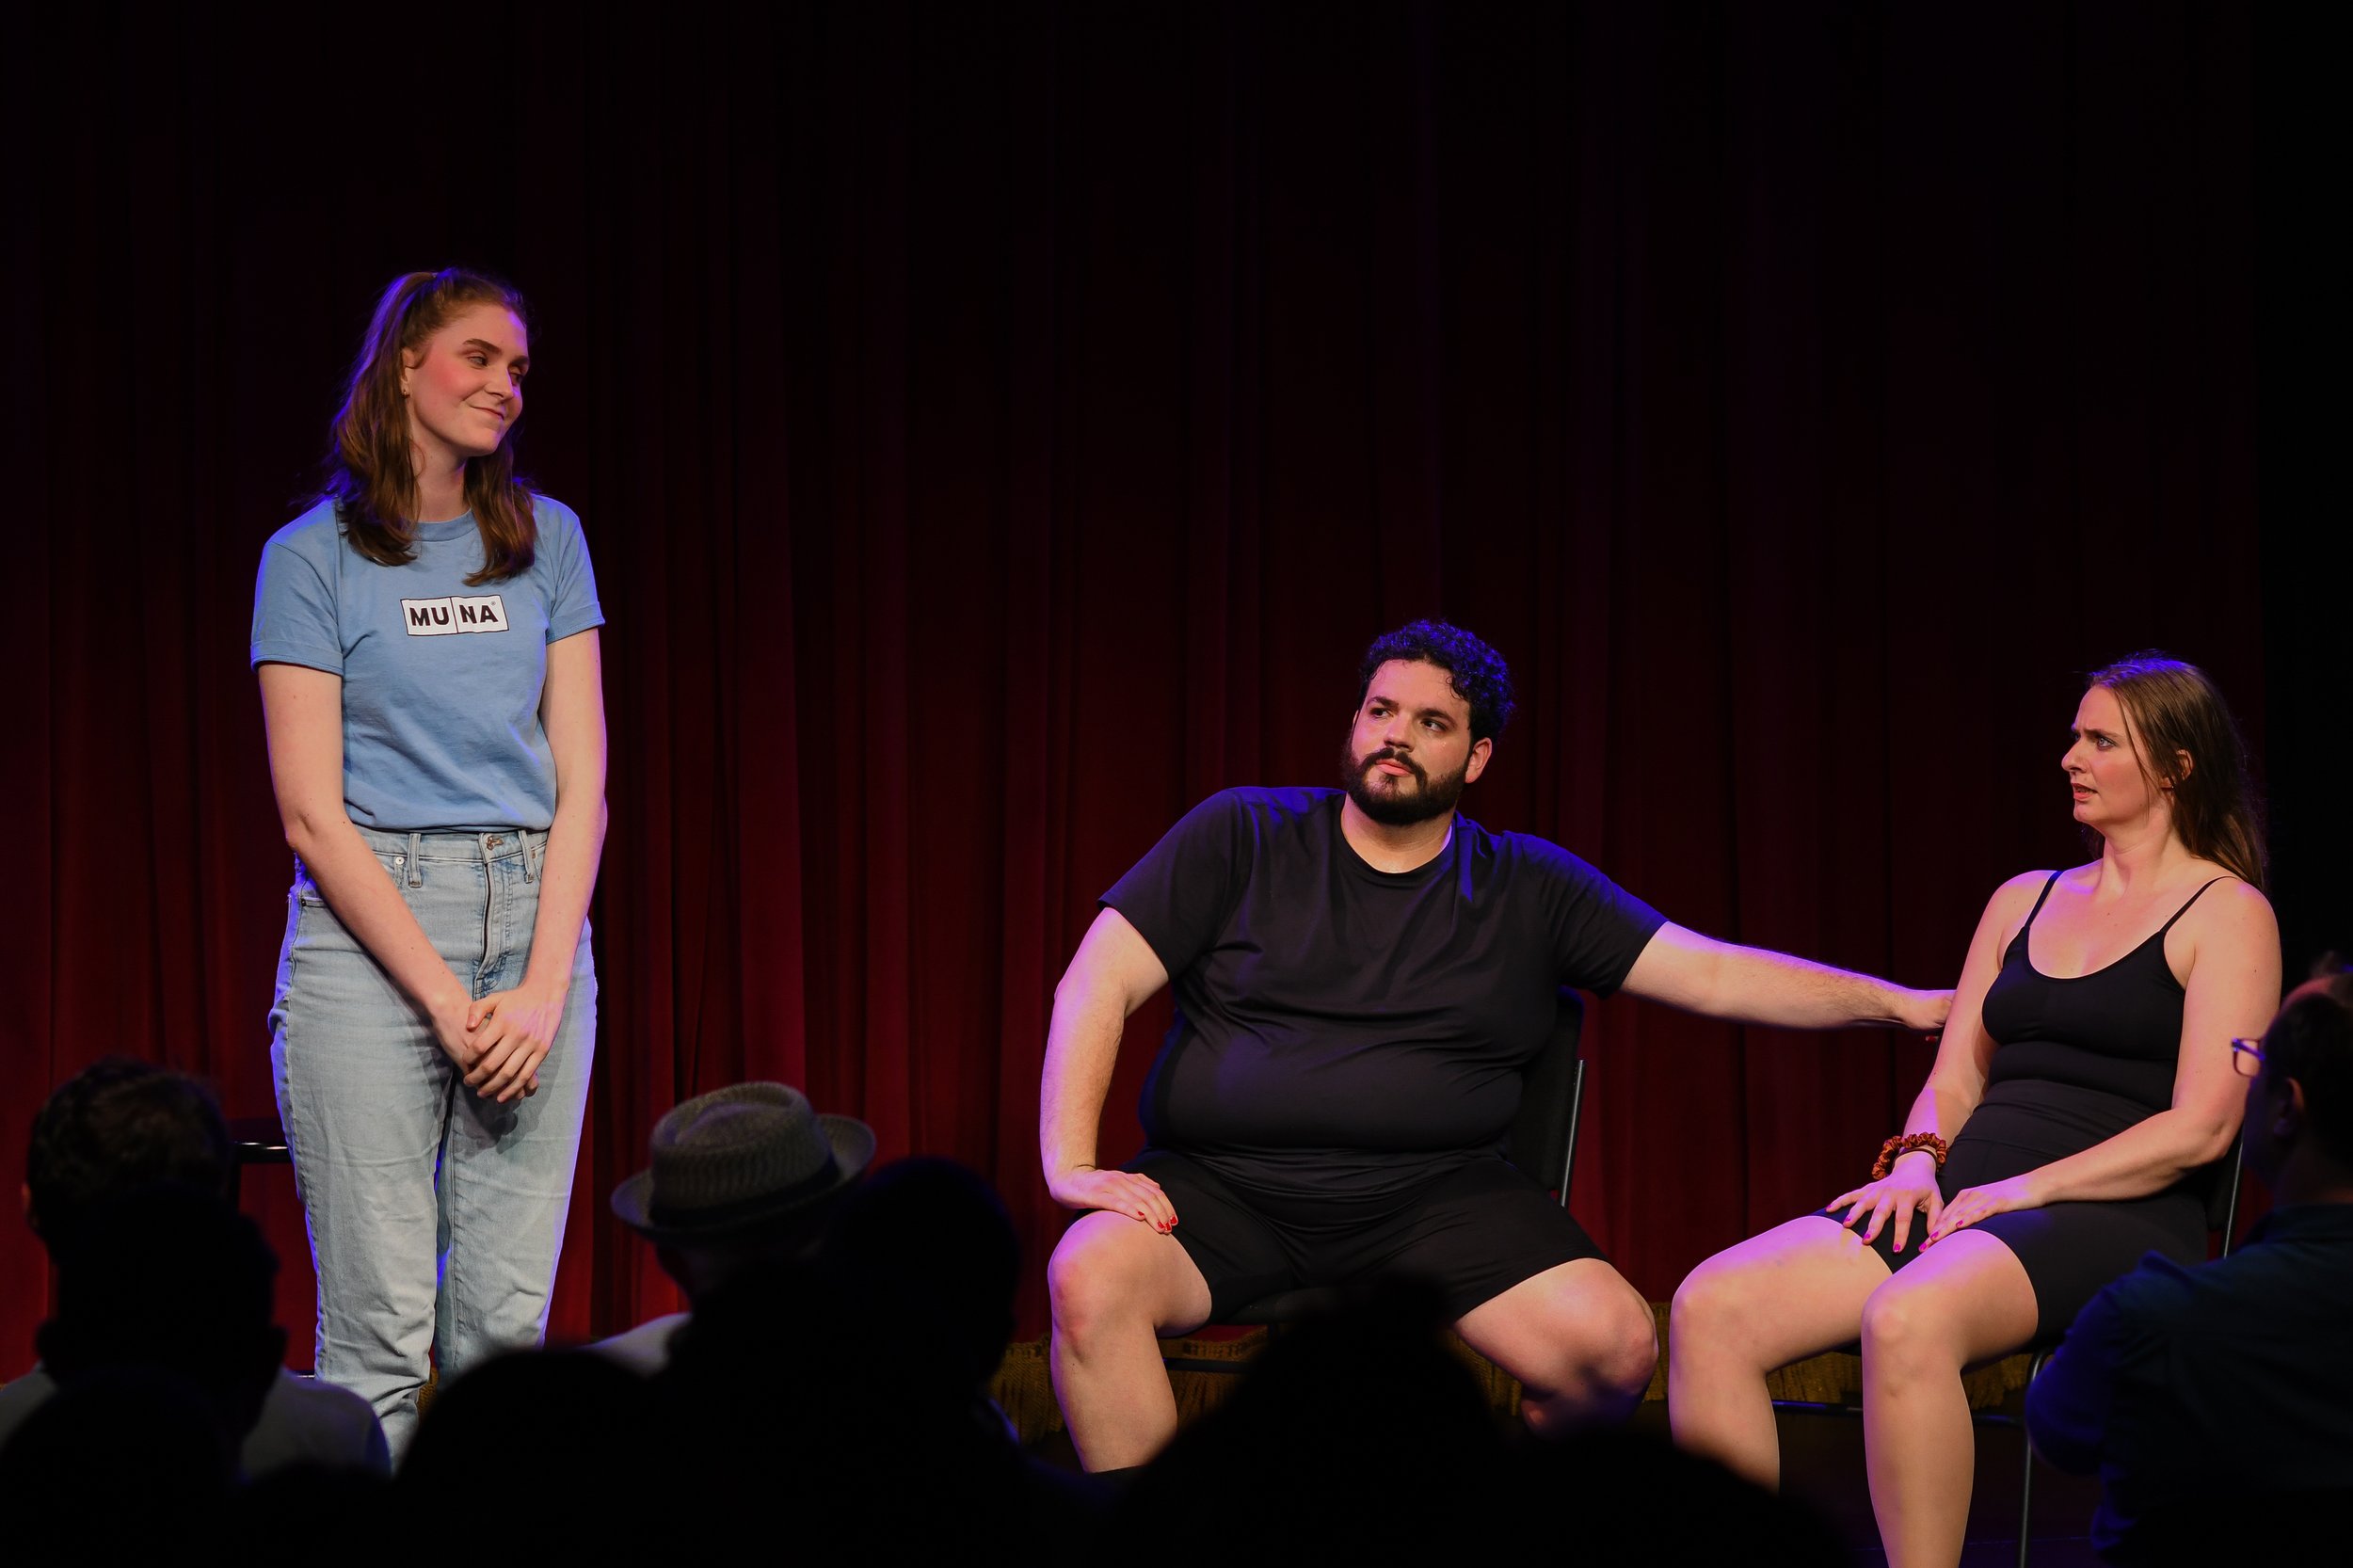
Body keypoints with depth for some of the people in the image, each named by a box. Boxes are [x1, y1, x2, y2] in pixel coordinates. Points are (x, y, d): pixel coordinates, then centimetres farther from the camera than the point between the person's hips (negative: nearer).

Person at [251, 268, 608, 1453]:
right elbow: (312, 814, -4)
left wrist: (544, 986, -7)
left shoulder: (547, 541, 12)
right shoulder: (313, 557, 2)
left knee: (508, 1321, 1)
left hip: (537, 924, 3)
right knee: (381, 1331, -7)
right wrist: (444, 998, -12)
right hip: (369, 934, -3)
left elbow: (580, 778, 7)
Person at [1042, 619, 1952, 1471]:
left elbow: (1713, 975, 10)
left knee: (1615, 1346, -22)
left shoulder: (1528, 890, 13)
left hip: (1429, 1197, 1)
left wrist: (1899, 1005, 0)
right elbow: (1100, 983, 2)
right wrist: (1070, 1164, -12)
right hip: (1221, 1185, -1)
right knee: (1089, 1277, -32)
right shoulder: (1240, 836, 8)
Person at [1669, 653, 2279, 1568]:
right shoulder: (2023, 901, 23)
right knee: (1711, 1309, -19)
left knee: (1906, 1320, -40)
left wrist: (2027, 1188, -13)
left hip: (2115, 1220, -7)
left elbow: (2201, 1128, -7)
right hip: (1963, 1201, 7)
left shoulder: (2227, 914, 3)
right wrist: (1917, 1165, -2)